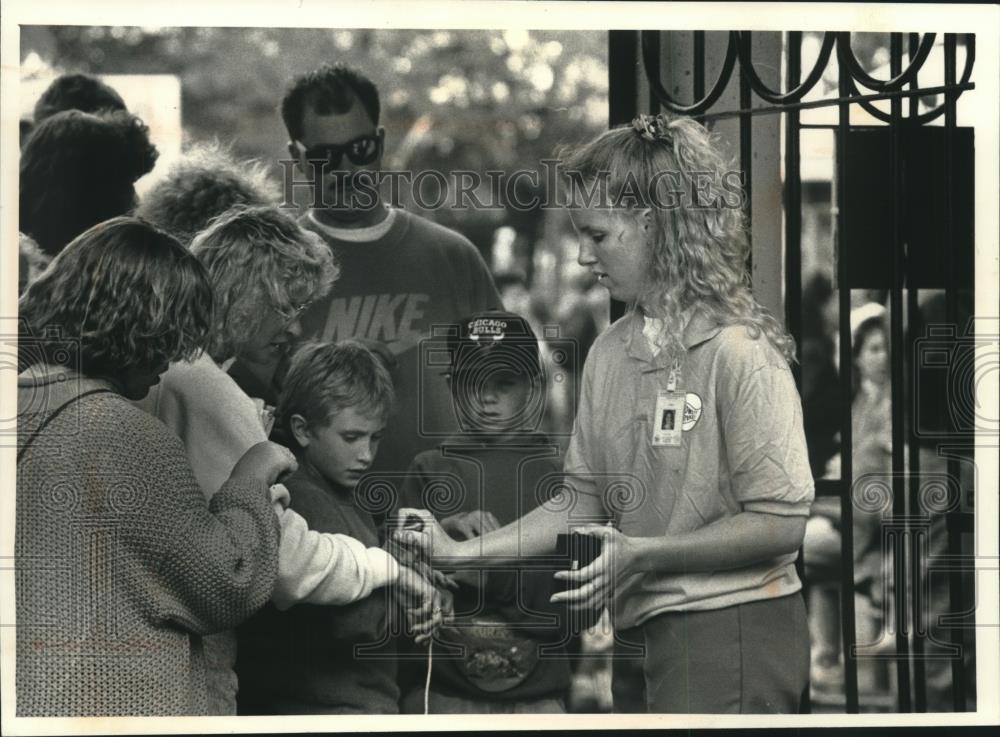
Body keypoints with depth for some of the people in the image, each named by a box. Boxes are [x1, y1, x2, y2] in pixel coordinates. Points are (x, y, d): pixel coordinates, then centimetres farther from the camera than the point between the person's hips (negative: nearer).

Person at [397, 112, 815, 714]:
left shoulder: (738, 351, -13)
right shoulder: (610, 353, 9)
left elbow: (780, 523, -15)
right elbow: (582, 499, 12)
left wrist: (642, 555, -19)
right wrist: (462, 552, 4)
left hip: (730, 638, -7)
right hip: (640, 638, 7)